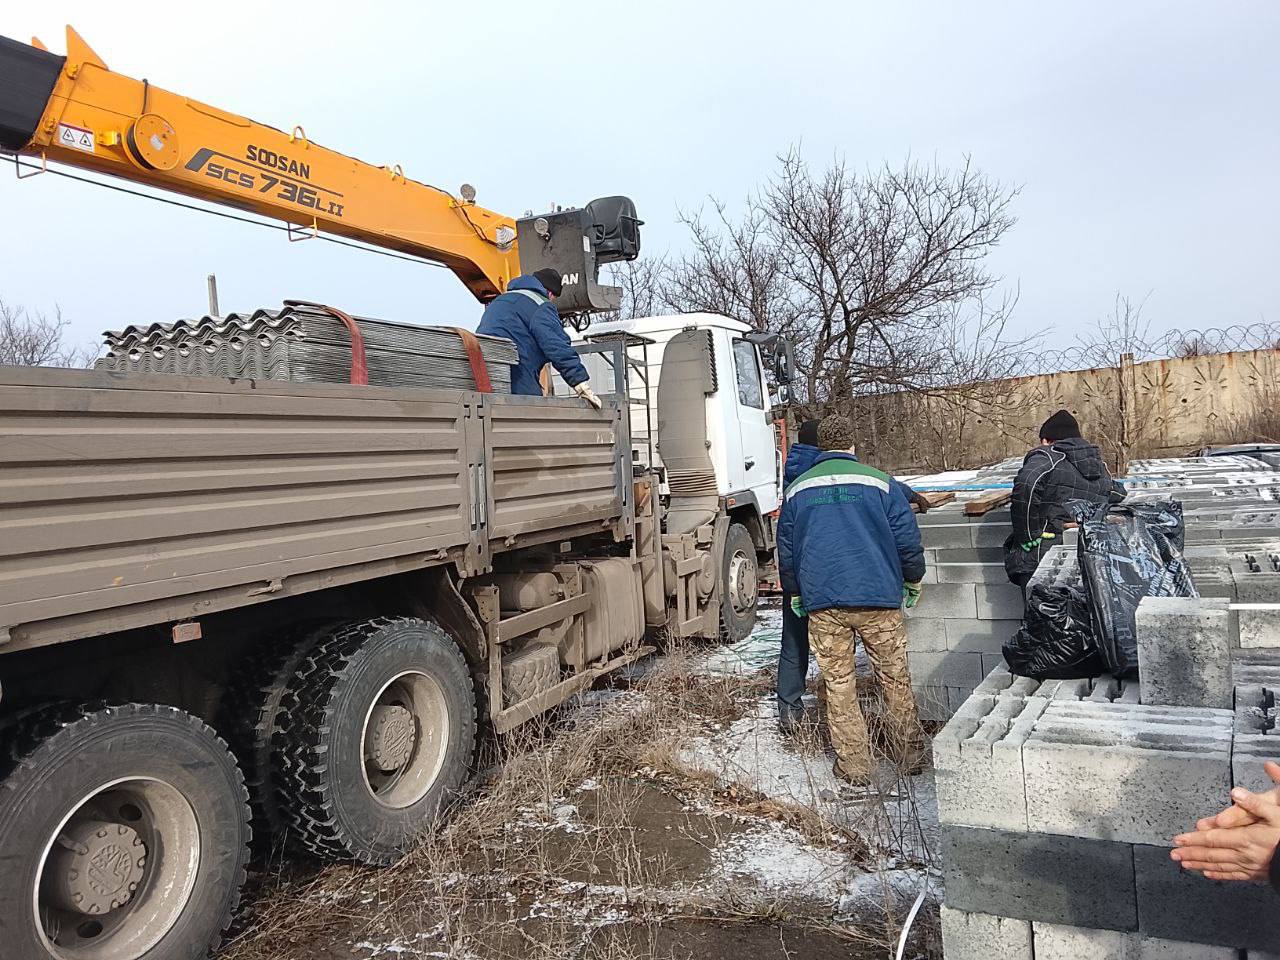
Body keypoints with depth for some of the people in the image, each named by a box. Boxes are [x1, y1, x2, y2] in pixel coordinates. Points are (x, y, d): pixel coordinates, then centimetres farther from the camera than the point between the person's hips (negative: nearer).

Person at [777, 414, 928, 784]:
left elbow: (786, 549, 14)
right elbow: (908, 539, 1)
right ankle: (911, 753, 25)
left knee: (838, 684, 9)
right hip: (879, 599, -1)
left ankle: (854, 765, 14)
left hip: (822, 603, 1)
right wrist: (913, 581, 17)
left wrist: (794, 592, 27)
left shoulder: (797, 489, 7)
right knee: (895, 678, 14)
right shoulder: (878, 482, 0)